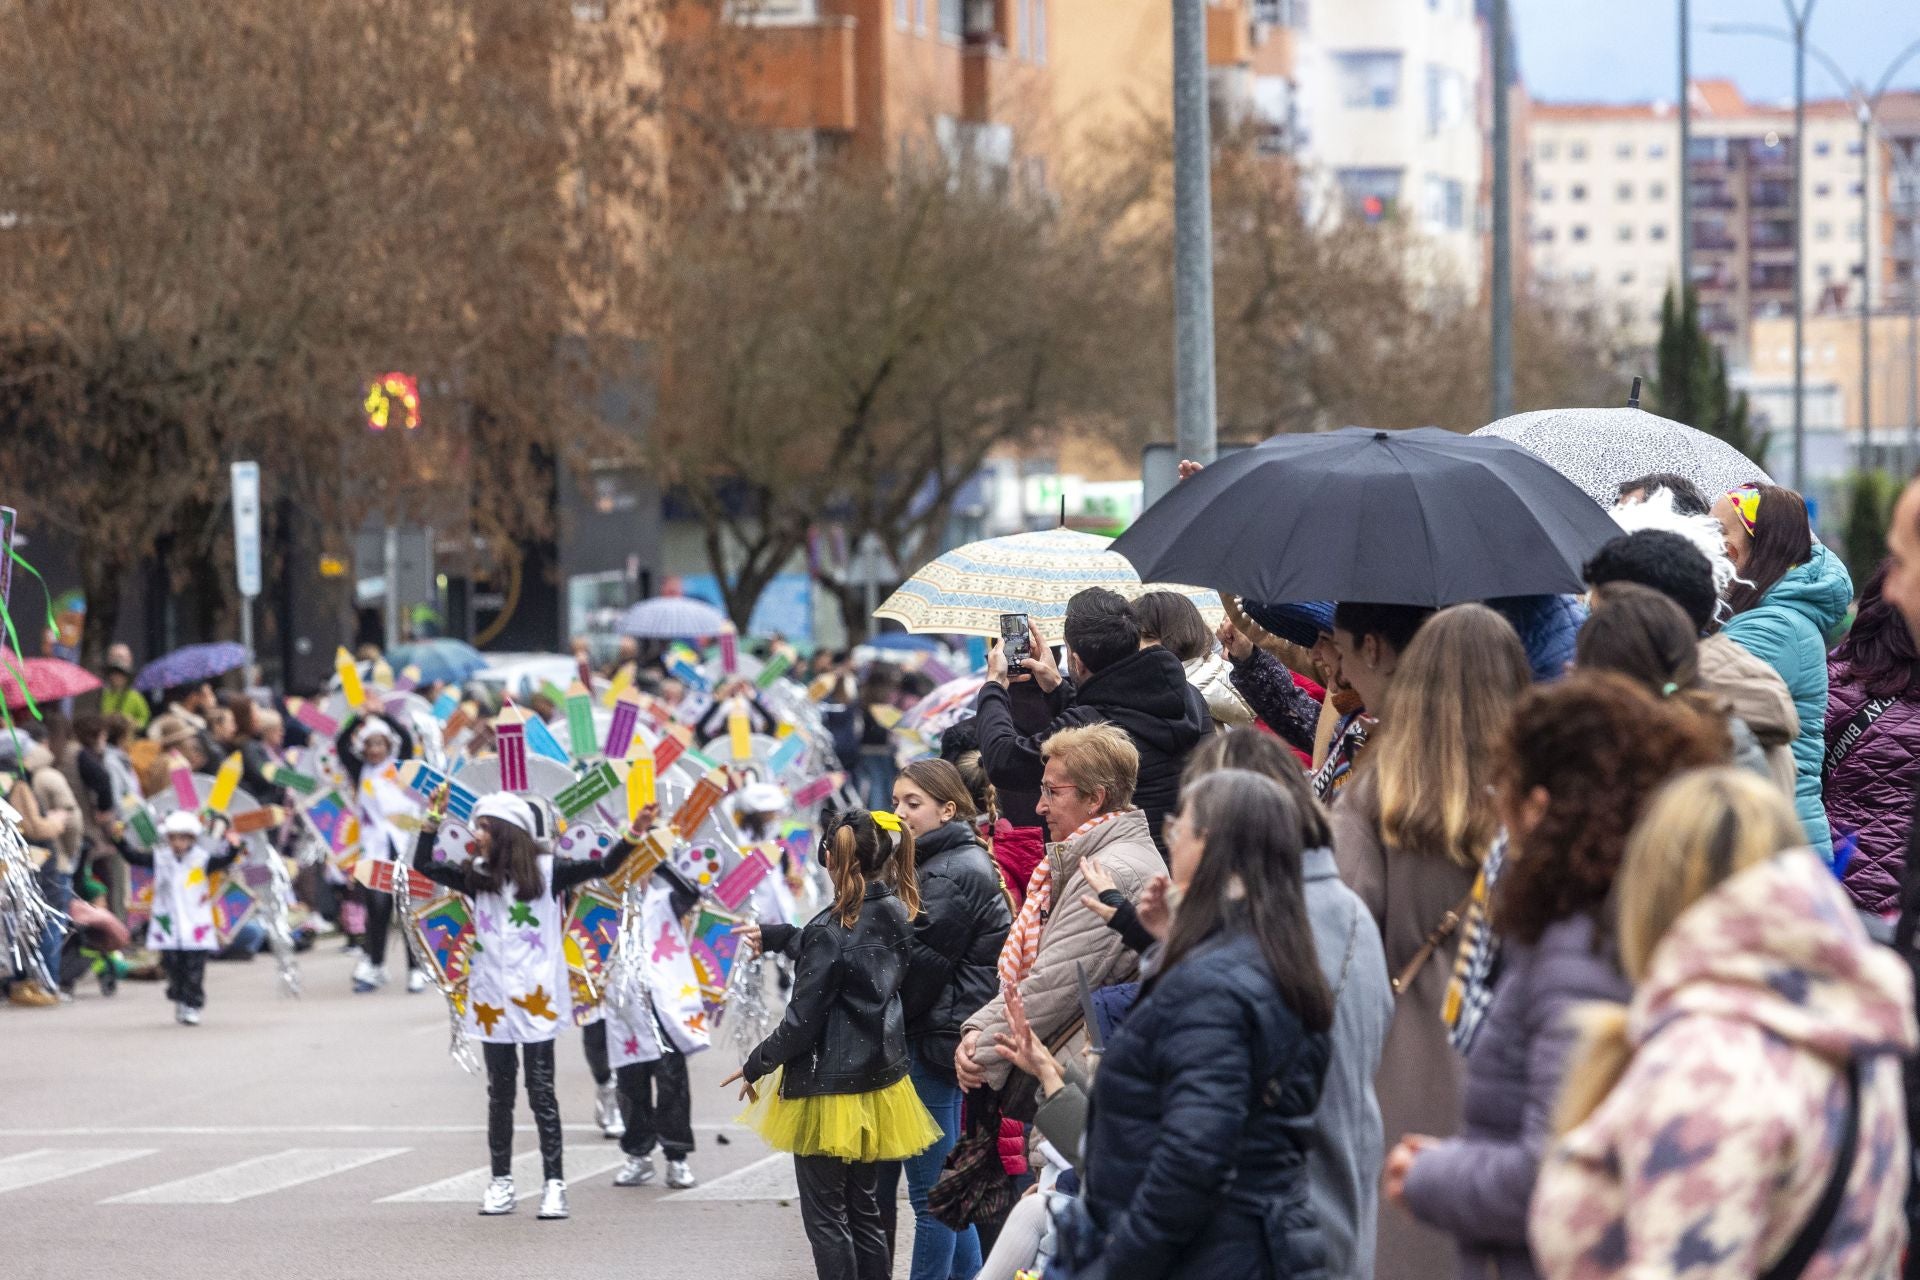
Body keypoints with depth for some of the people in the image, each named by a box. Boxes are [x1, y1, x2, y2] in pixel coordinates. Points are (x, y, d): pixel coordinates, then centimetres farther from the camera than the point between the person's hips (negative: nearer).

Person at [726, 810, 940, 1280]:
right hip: (879, 1079, 7)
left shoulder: (834, 931, -21)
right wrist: (772, 936, 31)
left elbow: (802, 1021, -18)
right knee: (864, 1211, 16)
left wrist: (755, 1065, -3)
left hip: (830, 1090, -7)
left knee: (826, 1218, 1)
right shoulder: (896, 915, 1)